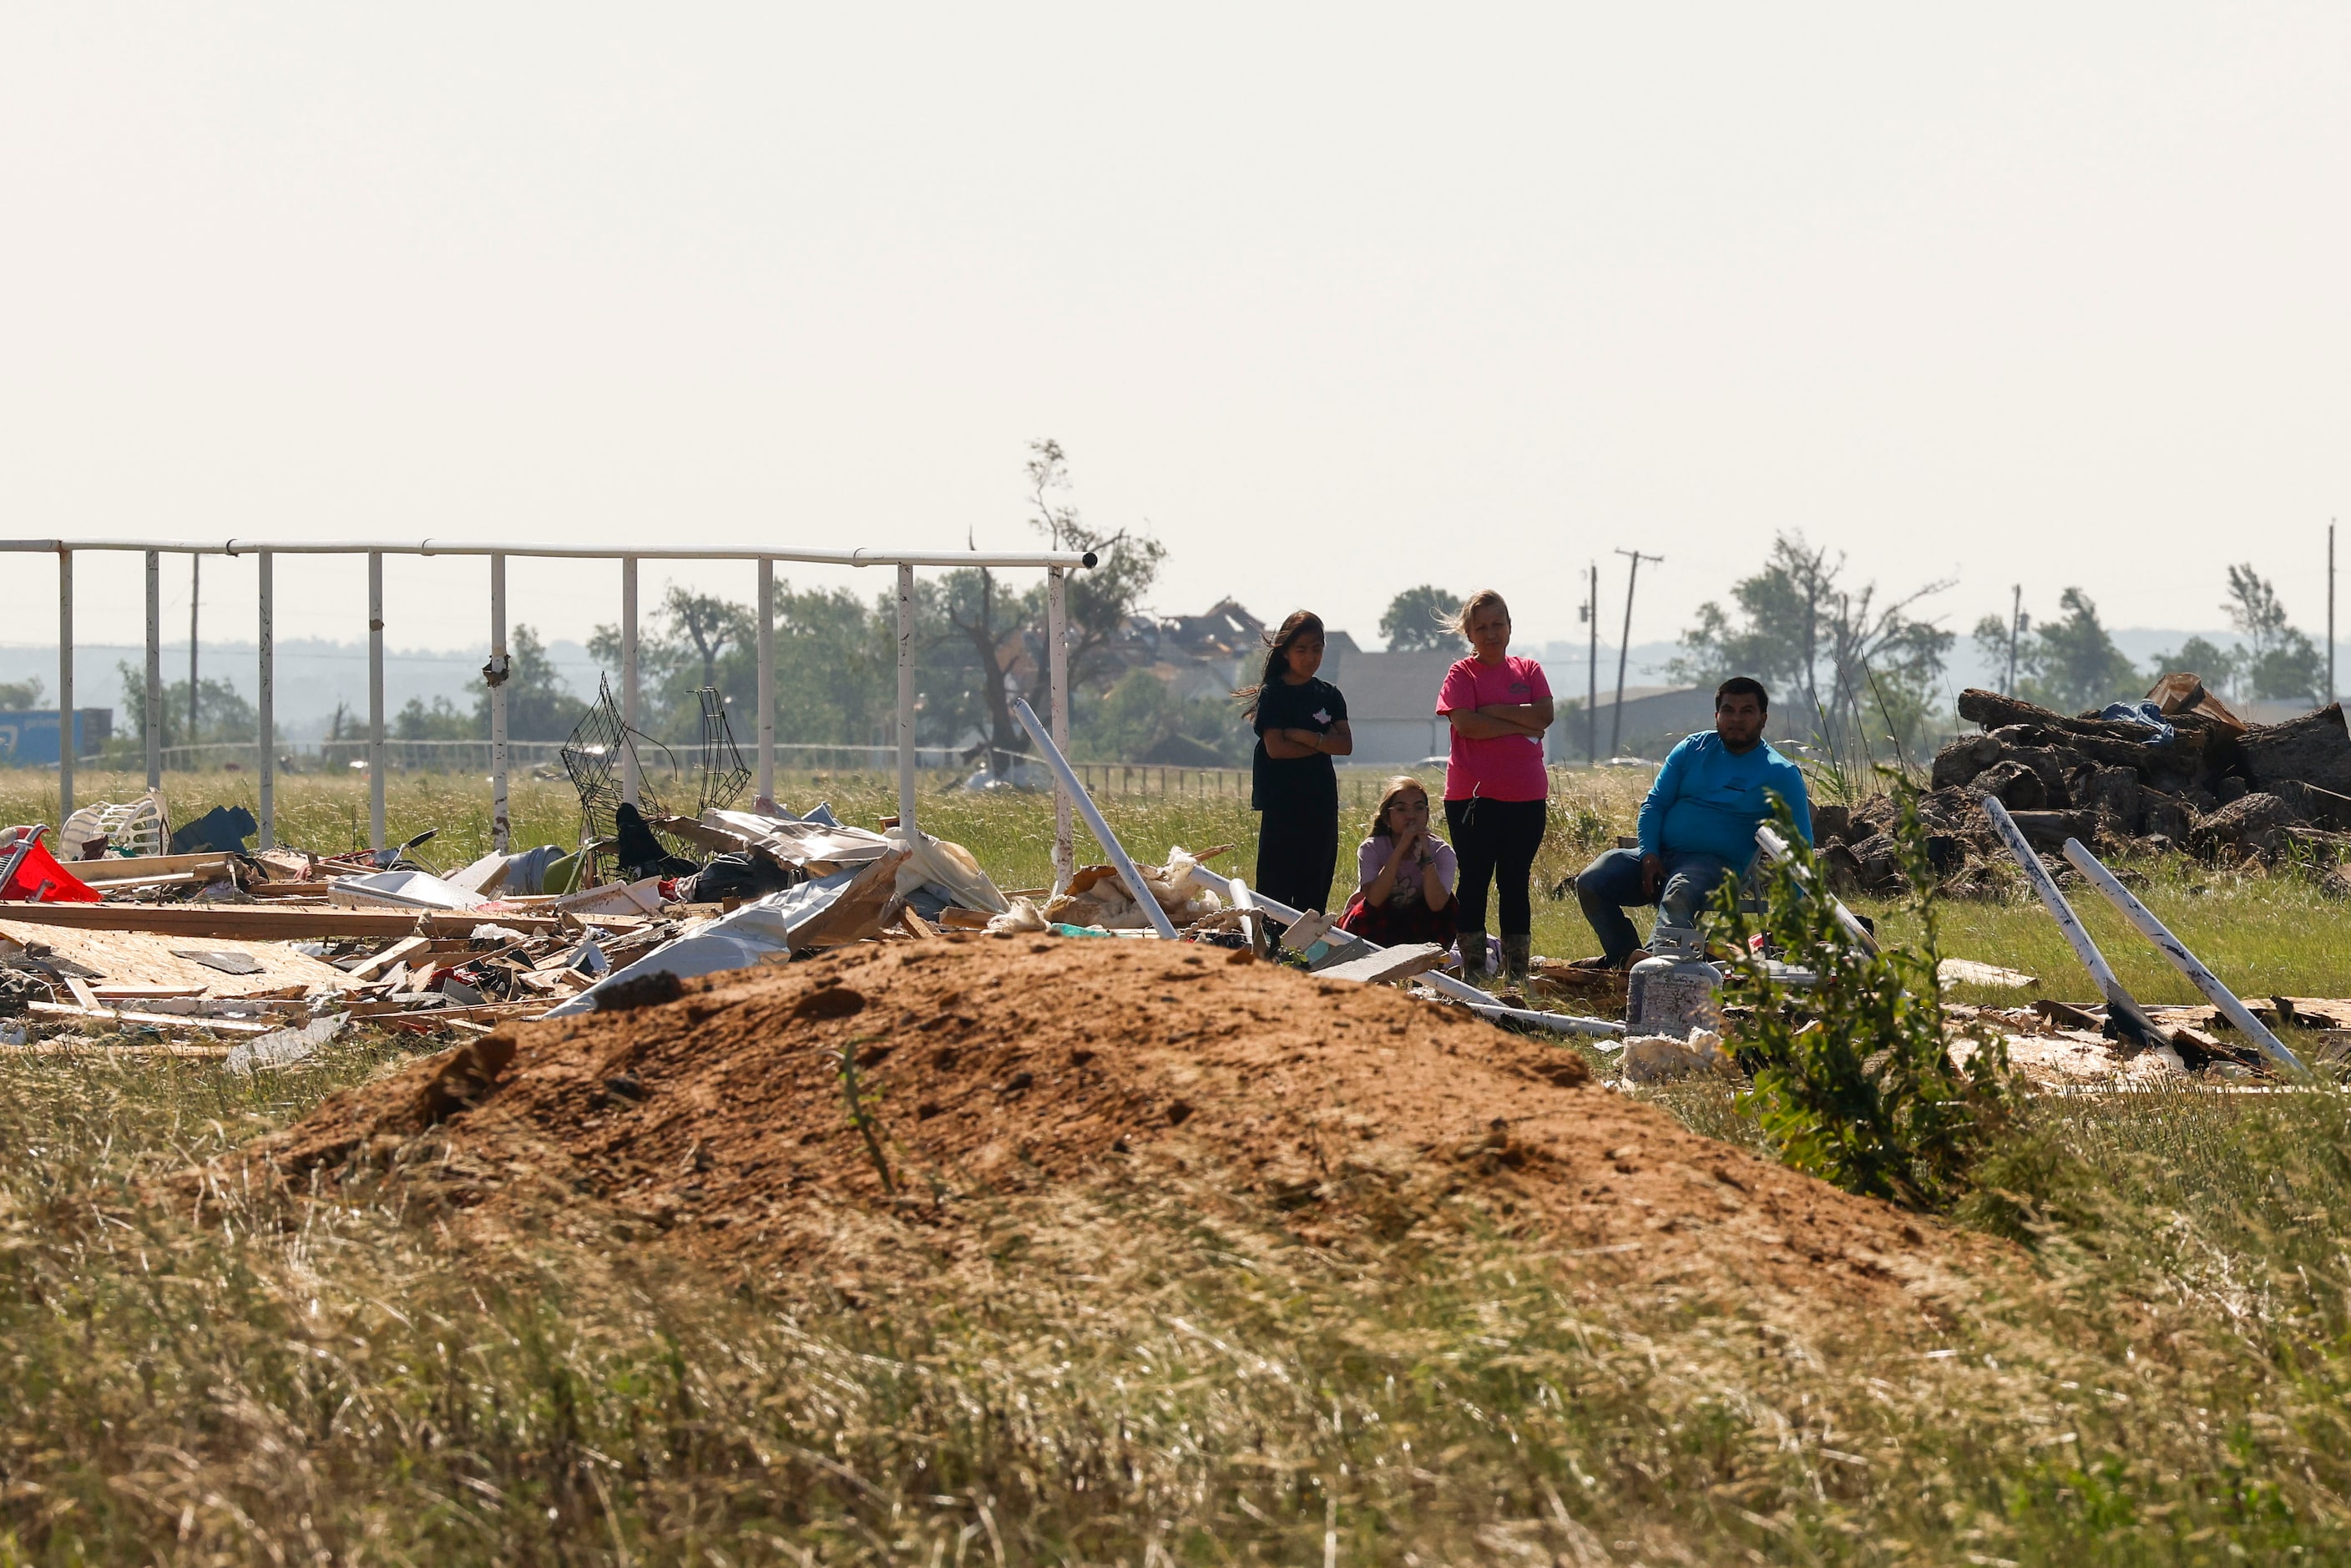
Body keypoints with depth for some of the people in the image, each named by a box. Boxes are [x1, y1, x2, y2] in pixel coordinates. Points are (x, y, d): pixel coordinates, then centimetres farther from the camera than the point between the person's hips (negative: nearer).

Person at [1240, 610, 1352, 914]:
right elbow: (1276, 747, -13)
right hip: (1281, 800, -5)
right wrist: (1323, 743, -8)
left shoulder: (1329, 695, 11)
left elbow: (1345, 744, -1)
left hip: (1321, 798, 5)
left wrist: (1305, 737, -13)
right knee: (1277, 882, -7)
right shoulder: (1272, 693, -2)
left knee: (1316, 882, 4)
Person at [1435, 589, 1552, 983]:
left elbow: (1544, 715, -4)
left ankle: (1518, 973, 10)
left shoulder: (1528, 670, 11)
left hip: (1526, 796, 3)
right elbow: (1465, 722, -15)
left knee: (1515, 884, 7)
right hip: (1473, 796, -3)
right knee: (1474, 883, -1)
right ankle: (1473, 971, 3)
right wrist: (1520, 725, -10)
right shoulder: (1462, 674, 1)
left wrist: (1496, 710, -11)